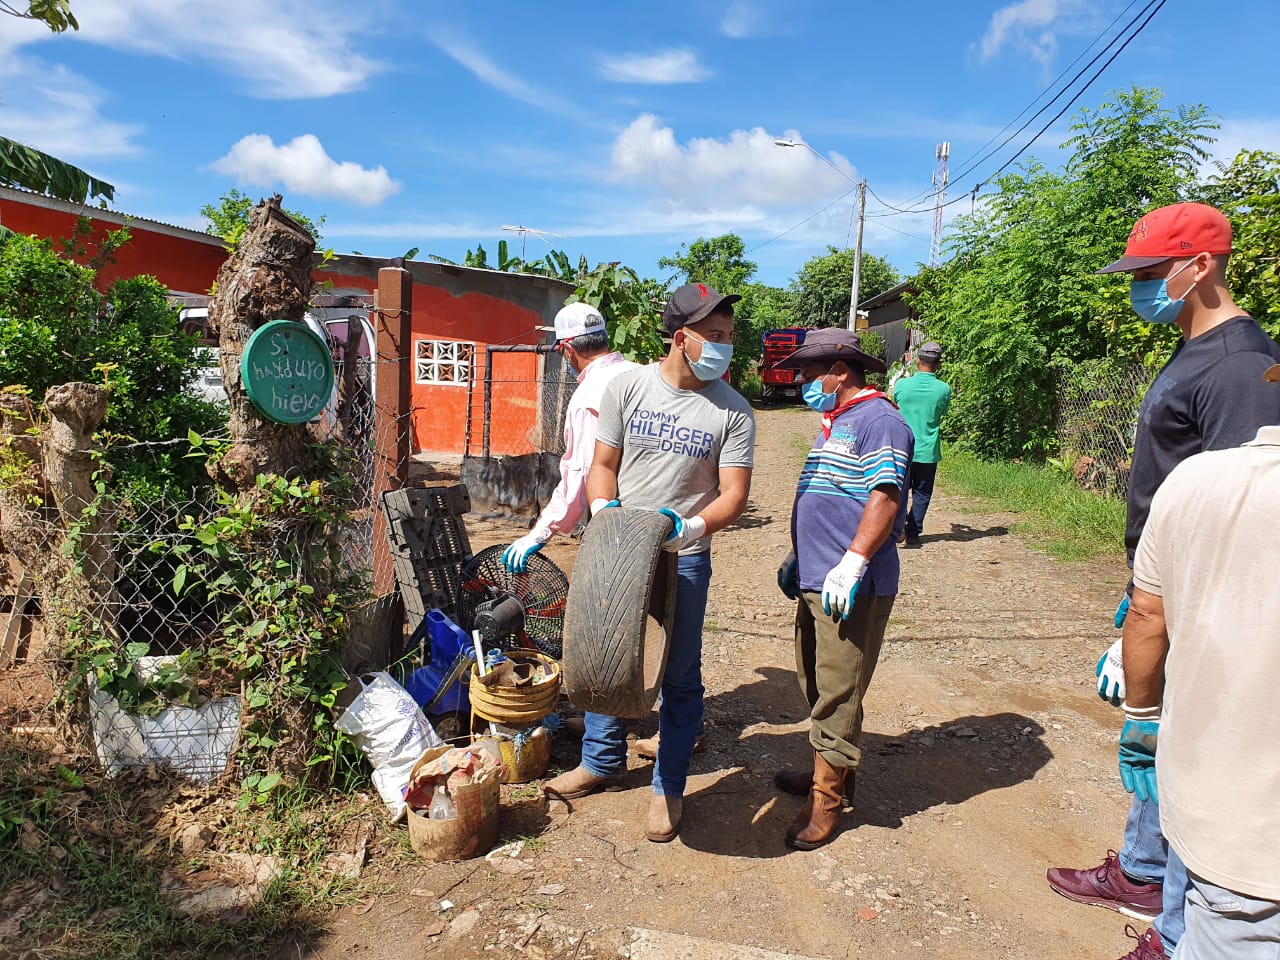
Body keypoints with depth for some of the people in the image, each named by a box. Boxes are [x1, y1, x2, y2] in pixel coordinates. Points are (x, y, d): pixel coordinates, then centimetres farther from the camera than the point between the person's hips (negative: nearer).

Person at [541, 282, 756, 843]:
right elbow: (603, 464, 3)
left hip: (684, 559, -2)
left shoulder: (733, 412, -7)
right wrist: (604, 511, -16)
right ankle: (602, 762, 38)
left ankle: (669, 788, 27)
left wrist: (692, 526, -27)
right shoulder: (628, 387, -3)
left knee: (679, 676, 8)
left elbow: (734, 495, -9)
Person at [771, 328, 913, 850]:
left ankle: (826, 798, 9)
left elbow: (884, 498, -22)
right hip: (816, 581, 10)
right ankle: (832, 767, 35)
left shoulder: (879, 420, -13)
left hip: (853, 588, -10)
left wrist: (851, 564, -27)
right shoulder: (835, 422, 18)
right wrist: (798, 557, 26)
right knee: (815, 681, 19)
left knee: (837, 692, -2)